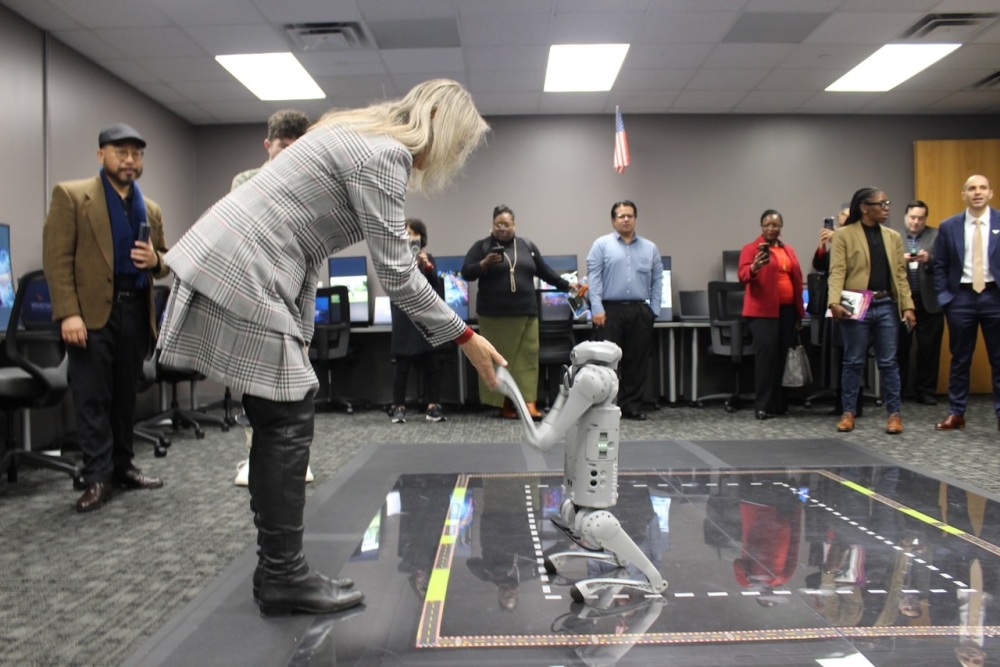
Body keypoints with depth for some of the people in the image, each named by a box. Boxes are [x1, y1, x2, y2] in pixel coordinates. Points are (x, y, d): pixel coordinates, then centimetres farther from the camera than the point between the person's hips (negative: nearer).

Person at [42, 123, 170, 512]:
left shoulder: (151, 210, 15)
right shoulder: (71, 195, 0)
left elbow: (163, 262, 19)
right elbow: (57, 259, -7)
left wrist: (155, 260, -6)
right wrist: (68, 313, -17)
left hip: (136, 312, 5)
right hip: (92, 312, -4)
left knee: (126, 396, 11)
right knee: (92, 398, -2)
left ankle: (122, 467, 21)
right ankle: (98, 477, 5)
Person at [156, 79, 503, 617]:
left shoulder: (362, 136, 18)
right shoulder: (383, 155, -13)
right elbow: (396, 271, -16)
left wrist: (300, 336, 15)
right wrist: (465, 337, -8)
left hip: (224, 265, 10)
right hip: (243, 277, -10)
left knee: (281, 420, 11)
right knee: (287, 421, -4)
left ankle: (278, 572, 20)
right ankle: (284, 578, 8)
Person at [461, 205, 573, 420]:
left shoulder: (527, 246, 13)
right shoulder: (482, 246, 3)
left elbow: (545, 271, 21)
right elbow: (466, 273, -3)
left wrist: (567, 286, 23)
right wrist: (485, 263, -18)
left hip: (525, 314, 3)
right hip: (494, 315, -3)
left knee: (527, 358, -3)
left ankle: (529, 403, -5)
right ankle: (504, 404, 7)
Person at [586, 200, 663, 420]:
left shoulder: (650, 248, 13)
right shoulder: (602, 245, 3)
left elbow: (657, 281, 11)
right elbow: (594, 278, -4)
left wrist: (654, 310, 3)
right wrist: (597, 309, -12)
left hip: (640, 312, 4)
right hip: (610, 310, -3)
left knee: (638, 361, 7)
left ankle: (632, 406, 15)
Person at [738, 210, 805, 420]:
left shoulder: (789, 251, 17)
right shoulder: (751, 248, 0)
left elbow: (797, 280, 19)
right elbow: (743, 276, -14)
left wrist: (799, 313, 16)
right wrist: (754, 267, -36)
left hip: (787, 310, 6)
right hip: (762, 310, -6)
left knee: (781, 355, 8)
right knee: (766, 352, -13)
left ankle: (777, 403, 16)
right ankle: (762, 405, -11)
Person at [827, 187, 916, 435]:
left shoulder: (893, 236, 14)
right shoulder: (844, 235, -1)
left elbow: (900, 274, 12)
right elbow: (837, 271, -8)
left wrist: (907, 305, 3)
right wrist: (835, 302, -22)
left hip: (886, 305, 4)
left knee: (888, 362, 6)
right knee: (853, 362, 3)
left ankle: (894, 413, 14)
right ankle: (848, 412, 12)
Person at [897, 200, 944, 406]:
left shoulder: (937, 236, 5)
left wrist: (929, 259, -22)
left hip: (929, 301, 0)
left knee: (929, 348, 5)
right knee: (900, 348, 5)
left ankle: (925, 391, 14)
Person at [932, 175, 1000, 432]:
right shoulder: (948, 226, 4)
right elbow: (940, 266, 6)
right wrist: (944, 295, -2)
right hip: (961, 297, 1)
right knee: (960, 359, 8)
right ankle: (956, 413, 16)